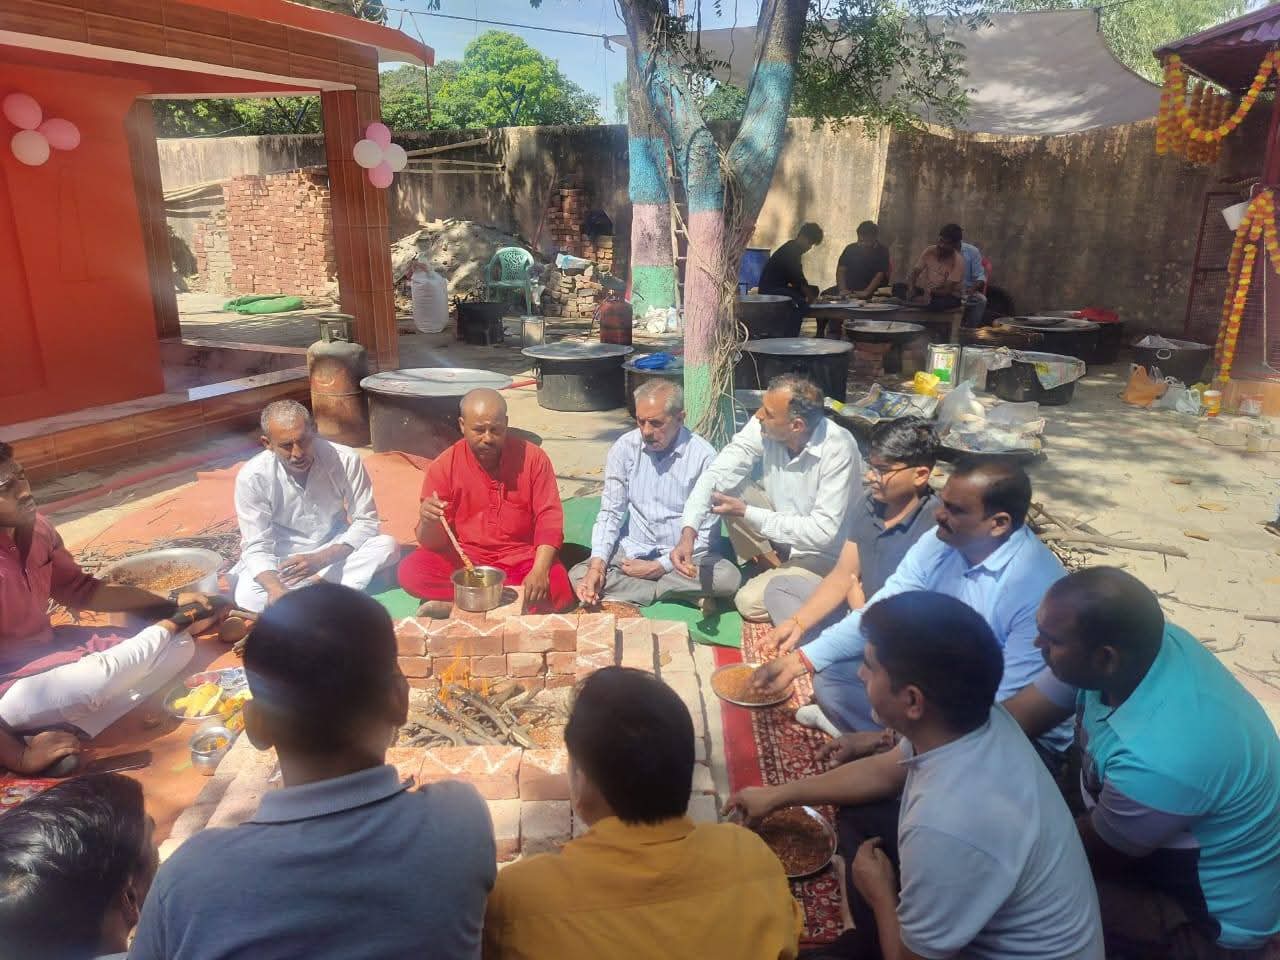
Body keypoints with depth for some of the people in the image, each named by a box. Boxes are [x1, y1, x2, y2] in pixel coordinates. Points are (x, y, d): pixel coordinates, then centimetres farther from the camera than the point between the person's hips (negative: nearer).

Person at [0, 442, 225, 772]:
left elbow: (80, 590, 10)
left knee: (179, 646, 1)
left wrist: (171, 604, 1)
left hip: (50, 651, 8)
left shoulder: (34, 527, -4)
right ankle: (176, 623, -6)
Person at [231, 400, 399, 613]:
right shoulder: (252, 477, -21)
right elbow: (257, 547, -19)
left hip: (333, 552, 1)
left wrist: (320, 559, -28)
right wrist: (276, 589, -40)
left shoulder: (346, 459, -21)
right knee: (247, 596, -30)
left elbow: (366, 522, -14)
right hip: (281, 559, -1)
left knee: (388, 546, -26)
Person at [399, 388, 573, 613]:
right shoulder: (443, 466, -5)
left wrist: (539, 571, -24)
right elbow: (433, 542, -3)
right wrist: (430, 522, -28)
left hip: (522, 560, 0)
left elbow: (549, 519, -8)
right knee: (410, 572, -24)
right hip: (463, 561, 1)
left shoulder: (533, 459, -5)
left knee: (559, 590, -29)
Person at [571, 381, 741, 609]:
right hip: (632, 551, 2)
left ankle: (626, 592, -15)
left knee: (728, 578, -31)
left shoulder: (703, 456, -13)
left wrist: (659, 566, -17)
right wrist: (597, 564, -17)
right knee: (578, 577, -22)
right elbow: (610, 513, -1)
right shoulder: (624, 448, -5)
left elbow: (706, 534, -10)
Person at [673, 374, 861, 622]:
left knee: (749, 602, -22)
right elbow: (717, 474, -20)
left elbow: (822, 532, -31)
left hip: (823, 553, -6)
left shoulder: (838, 449, -31)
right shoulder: (763, 427, -19)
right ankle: (770, 567, 2)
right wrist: (689, 533, -34)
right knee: (725, 489, -14)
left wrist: (746, 513, -29)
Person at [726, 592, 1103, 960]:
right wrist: (778, 795, 14)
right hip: (981, 912, 7)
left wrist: (880, 891, -3)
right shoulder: (983, 720, -14)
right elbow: (886, 771, 6)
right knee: (860, 815, 13)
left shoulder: (947, 826, -41)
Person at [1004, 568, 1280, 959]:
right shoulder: (1141, 643, -18)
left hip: (1215, 920, -7)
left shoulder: (1156, 762, -40)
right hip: (1177, 852, 7)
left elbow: (1091, 852, -19)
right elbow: (1019, 714, -9)